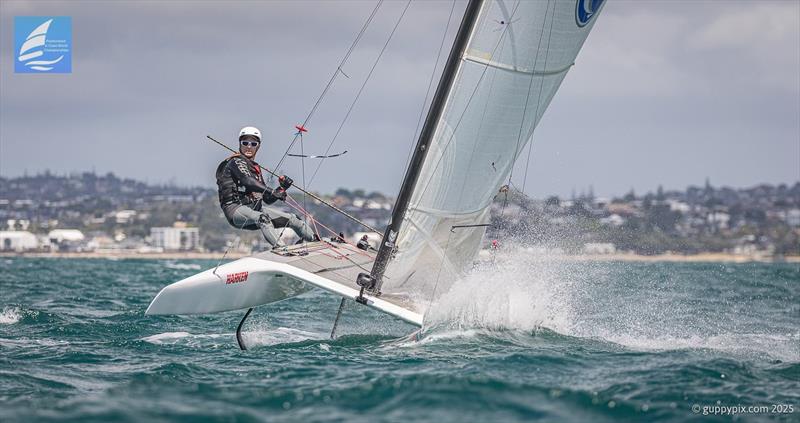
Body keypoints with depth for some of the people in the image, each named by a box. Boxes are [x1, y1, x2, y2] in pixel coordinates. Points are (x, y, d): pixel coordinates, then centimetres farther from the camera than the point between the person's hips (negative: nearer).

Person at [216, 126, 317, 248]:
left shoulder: (255, 168, 22)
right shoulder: (236, 162, -3)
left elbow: (266, 200, 21)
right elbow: (248, 181, -24)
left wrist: (282, 189, 4)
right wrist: (272, 192, -36)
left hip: (255, 207, 8)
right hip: (236, 207, -8)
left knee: (292, 219, 4)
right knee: (262, 218, -39)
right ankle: (279, 248, -56)